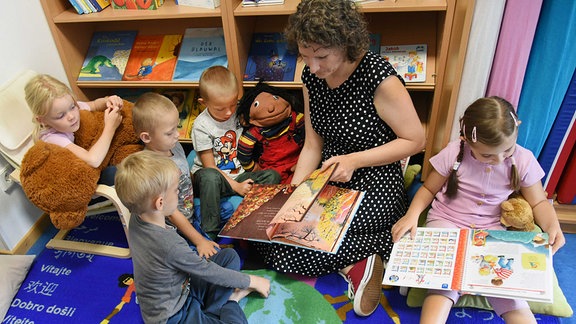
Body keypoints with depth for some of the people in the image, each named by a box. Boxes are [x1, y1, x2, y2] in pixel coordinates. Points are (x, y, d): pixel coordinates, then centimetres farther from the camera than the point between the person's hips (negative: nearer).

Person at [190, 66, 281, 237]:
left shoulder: (238, 113, -3)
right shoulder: (201, 126, -13)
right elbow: (210, 167, -12)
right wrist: (235, 186, -17)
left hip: (239, 175, 4)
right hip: (213, 179, -4)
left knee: (273, 176, -17)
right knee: (209, 176, -39)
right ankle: (211, 232, -29)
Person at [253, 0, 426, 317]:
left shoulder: (379, 77, -21)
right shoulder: (311, 76, -2)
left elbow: (415, 140, -11)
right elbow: (312, 146, 3)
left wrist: (354, 160, -21)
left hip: (374, 187, -7)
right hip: (329, 182, 7)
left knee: (284, 251, -16)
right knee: (270, 236, -4)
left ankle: (360, 260, 1)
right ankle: (356, 255, 4)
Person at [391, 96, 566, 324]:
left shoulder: (523, 160, -8)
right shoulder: (453, 153, -14)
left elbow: (538, 202, 6)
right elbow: (428, 189, -1)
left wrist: (553, 225, -15)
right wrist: (412, 214, -19)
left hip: (492, 229, 2)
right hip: (447, 222, -2)